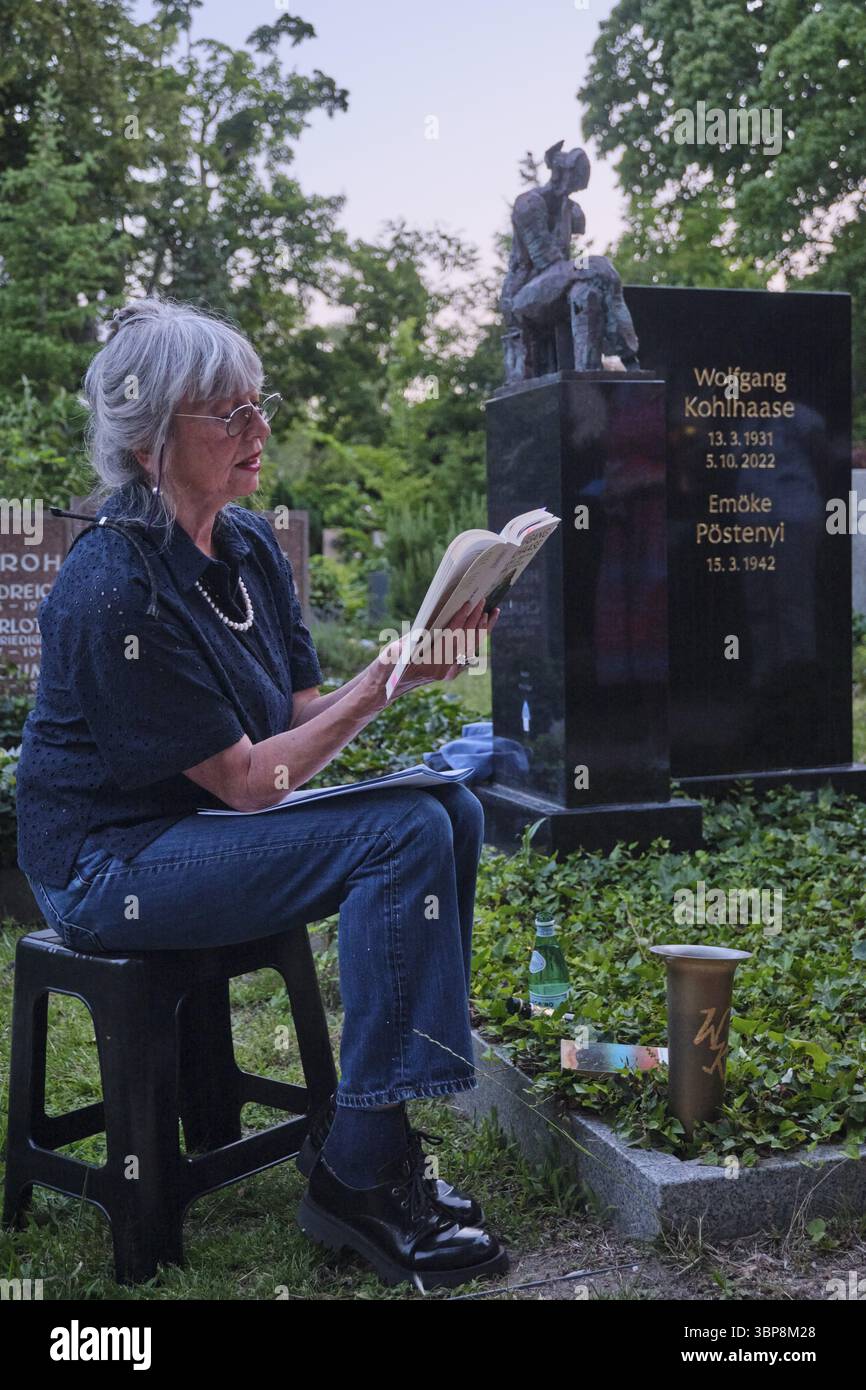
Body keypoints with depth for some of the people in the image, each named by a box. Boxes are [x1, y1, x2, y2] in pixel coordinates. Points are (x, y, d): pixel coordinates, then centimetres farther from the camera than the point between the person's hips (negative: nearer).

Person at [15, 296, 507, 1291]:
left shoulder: (250, 545, 4)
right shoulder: (115, 585, -22)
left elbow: (301, 715, 4)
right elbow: (249, 779, -20)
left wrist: (406, 674, -13)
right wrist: (382, 682, -25)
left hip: (212, 827, 8)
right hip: (110, 864, -8)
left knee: (452, 811, -9)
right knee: (405, 836, -24)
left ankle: (366, 1123, 0)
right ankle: (354, 1177, -14)